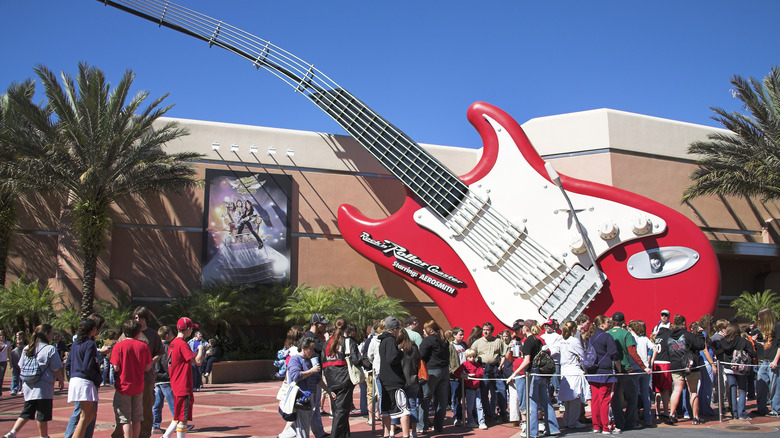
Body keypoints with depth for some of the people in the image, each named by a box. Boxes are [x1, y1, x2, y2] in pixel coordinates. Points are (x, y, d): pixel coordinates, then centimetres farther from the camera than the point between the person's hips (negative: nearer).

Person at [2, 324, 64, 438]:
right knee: (42, 416, 2)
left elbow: (22, 368, 14)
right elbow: (56, 370, -9)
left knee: (26, 413, 15)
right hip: (43, 388, -6)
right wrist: (61, 381, 6)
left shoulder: (27, 349, 9)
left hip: (28, 387, 6)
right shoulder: (50, 349, -10)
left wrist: (23, 385, 23)